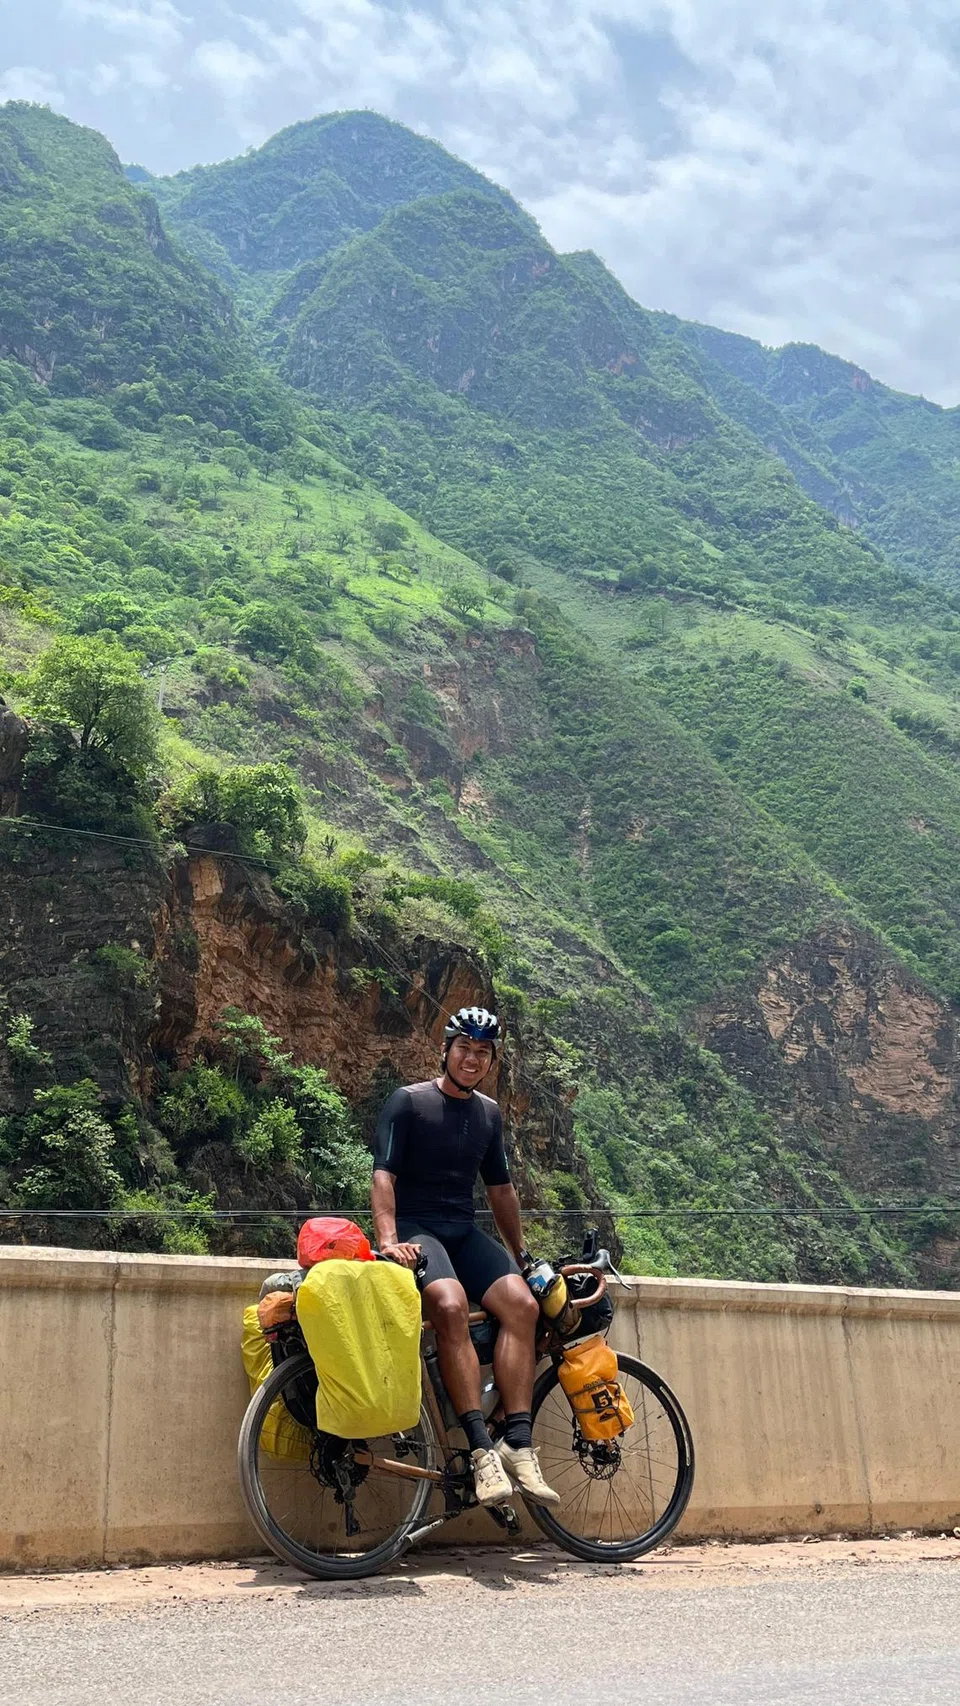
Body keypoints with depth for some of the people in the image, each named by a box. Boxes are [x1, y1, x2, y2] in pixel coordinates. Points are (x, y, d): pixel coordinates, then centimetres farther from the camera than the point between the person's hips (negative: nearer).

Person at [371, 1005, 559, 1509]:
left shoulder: (488, 1113, 16)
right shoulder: (408, 1102, -2)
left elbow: (500, 1188, 24)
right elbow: (383, 1176, -10)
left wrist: (520, 1253, 25)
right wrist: (389, 1239, -24)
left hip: (464, 1232, 6)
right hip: (415, 1229, -5)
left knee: (522, 1303, -22)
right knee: (451, 1305, -34)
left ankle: (517, 1444, -22)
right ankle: (481, 1449, -34)